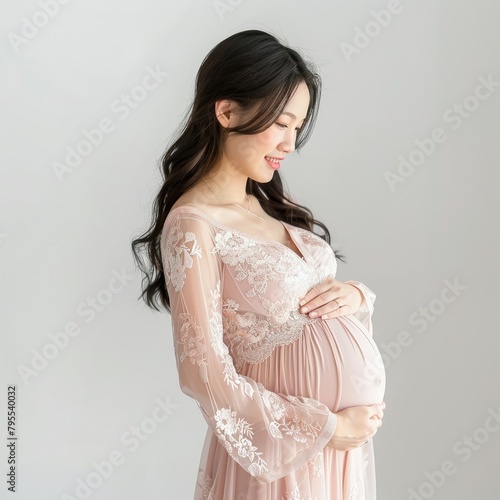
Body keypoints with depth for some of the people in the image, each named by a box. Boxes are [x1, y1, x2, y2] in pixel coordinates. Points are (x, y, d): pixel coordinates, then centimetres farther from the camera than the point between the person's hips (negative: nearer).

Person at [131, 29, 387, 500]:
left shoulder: (273, 204, 4)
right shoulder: (193, 223, -18)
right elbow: (206, 373, -21)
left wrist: (355, 294, -8)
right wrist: (327, 426, -15)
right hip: (288, 442, -7)